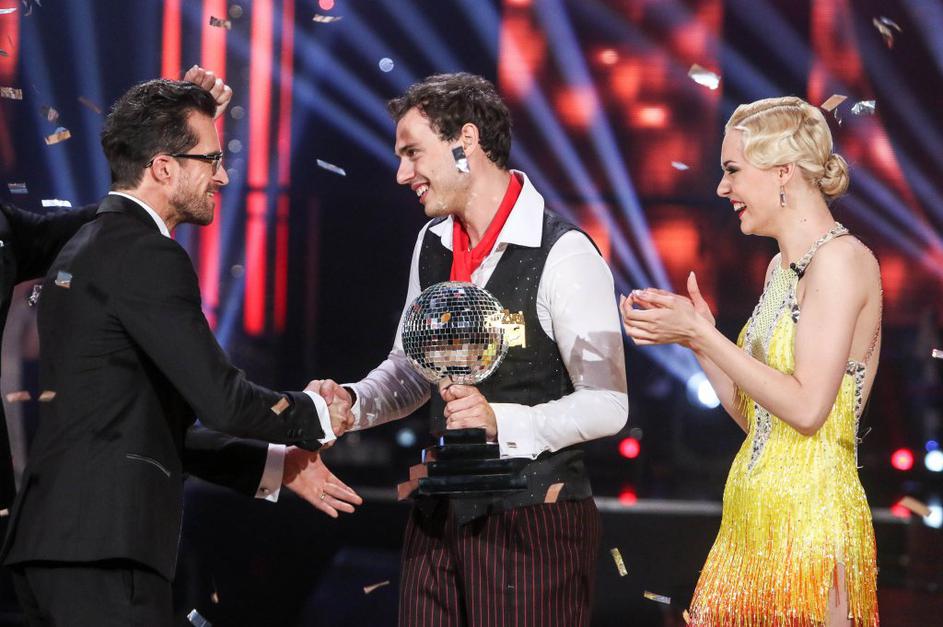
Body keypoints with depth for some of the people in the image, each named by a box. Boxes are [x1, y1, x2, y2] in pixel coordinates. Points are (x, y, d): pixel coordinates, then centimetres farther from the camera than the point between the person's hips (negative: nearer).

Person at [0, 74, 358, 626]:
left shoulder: (84, 250, 21)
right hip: (104, 547, -10)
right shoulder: (147, 255, -10)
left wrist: (278, 465, 23)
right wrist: (318, 415, 3)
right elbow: (222, 400, -16)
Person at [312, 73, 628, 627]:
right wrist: (351, 402, 1)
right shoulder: (432, 244, 10)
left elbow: (607, 404, -15)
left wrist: (502, 421, -27)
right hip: (440, 516, 7)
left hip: (534, 521, -7)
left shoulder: (564, 255, -13)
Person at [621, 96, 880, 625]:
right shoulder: (784, 267, 16)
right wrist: (697, 333, 8)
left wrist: (701, 335, -14)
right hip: (754, 517, 8)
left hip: (809, 518, -8)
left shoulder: (841, 259, -12)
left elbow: (806, 408, -19)